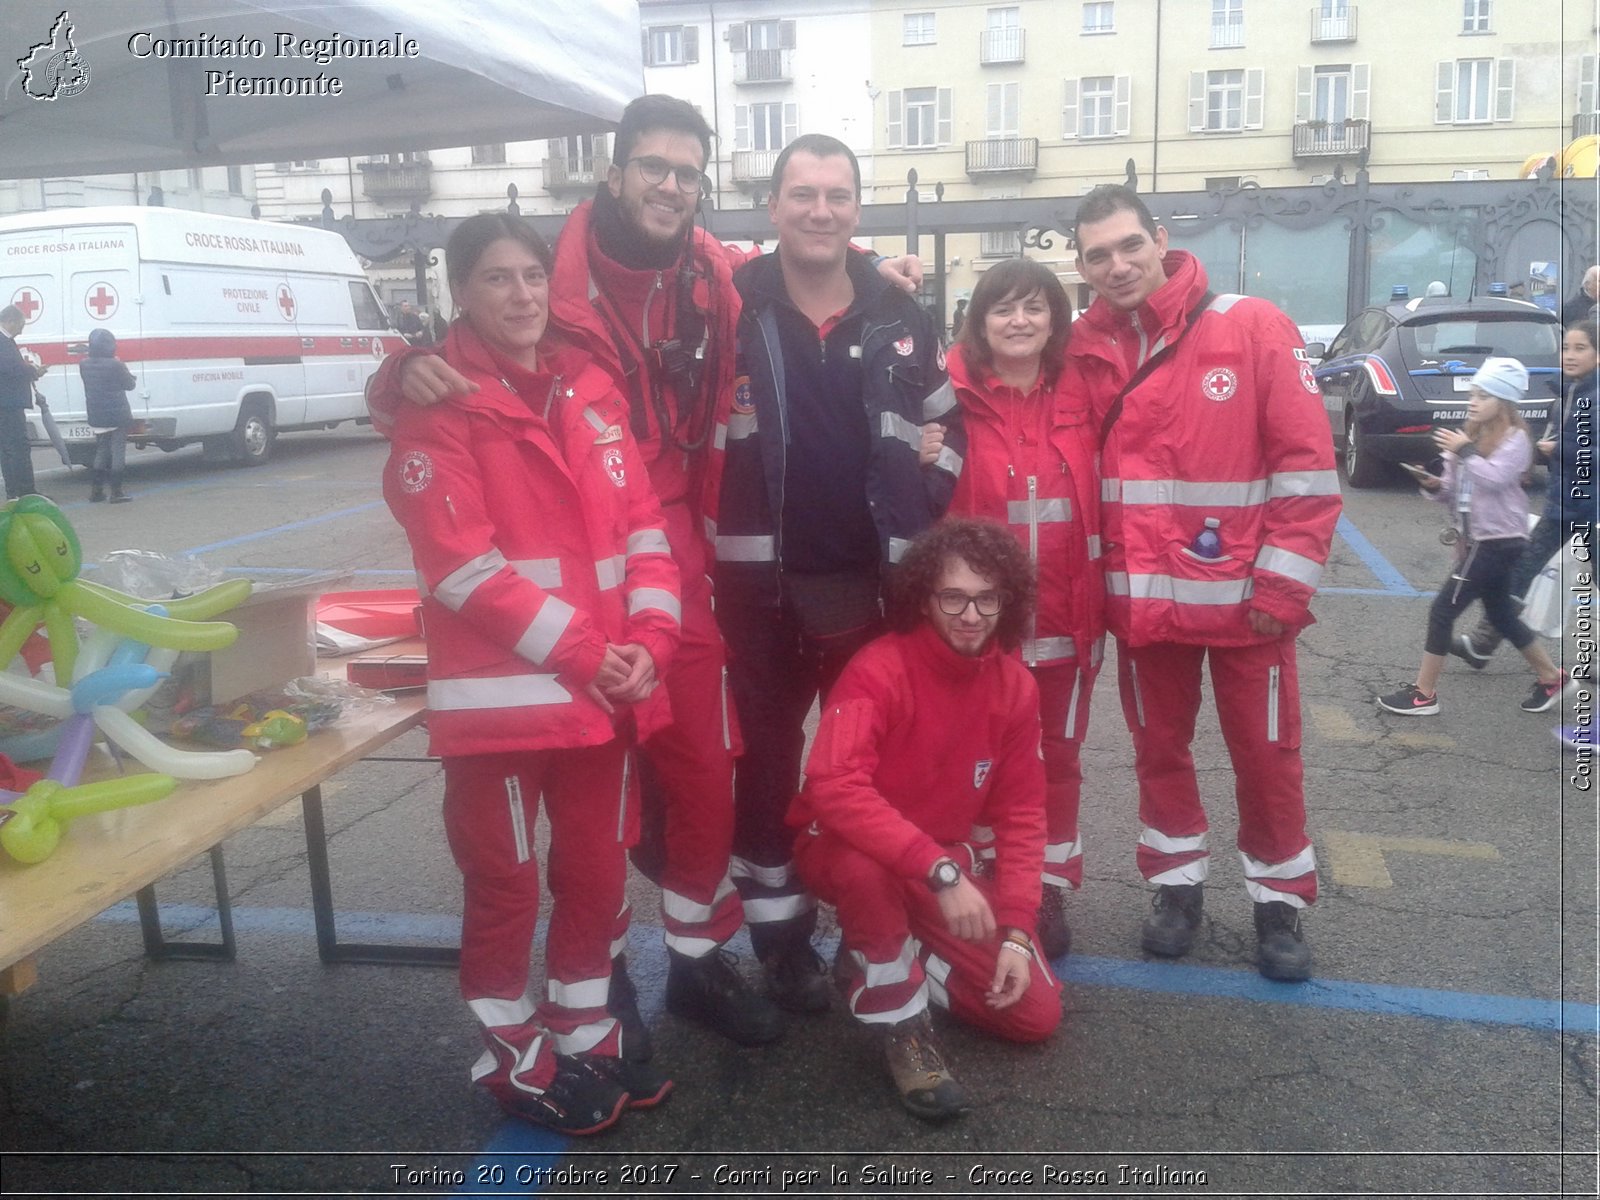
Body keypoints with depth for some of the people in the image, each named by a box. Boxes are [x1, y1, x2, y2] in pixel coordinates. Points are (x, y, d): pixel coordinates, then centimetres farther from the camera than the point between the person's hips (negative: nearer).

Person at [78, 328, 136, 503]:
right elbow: (131, 384, -4)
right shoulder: (115, 365, -17)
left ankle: (96, 490, 15)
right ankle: (116, 492, -2)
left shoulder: (84, 364, 2)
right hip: (117, 416, -6)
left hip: (96, 417, 6)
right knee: (117, 452, 0)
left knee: (101, 452, 16)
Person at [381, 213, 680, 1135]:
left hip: (608, 690, 6)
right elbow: (462, 564, -15)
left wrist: (649, 637, -6)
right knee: (505, 885, 9)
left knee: (598, 872, 16)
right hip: (500, 693, -5)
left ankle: (586, 1036, 36)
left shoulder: (589, 387, 10)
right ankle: (515, 1061, 29)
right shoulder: (437, 404, -7)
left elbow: (642, 522, 7)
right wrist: (583, 651, -16)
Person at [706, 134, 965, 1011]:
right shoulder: (730, 308, -5)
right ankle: (780, 931, 24)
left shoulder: (900, 317, 5)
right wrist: (709, 525, -4)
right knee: (767, 757, 8)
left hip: (877, 578, 3)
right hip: (760, 579, -2)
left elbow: (949, 420, 18)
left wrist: (923, 494, 3)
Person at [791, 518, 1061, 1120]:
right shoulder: (879, 670, -25)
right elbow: (834, 788, -39)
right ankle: (901, 1023, -14)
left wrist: (1016, 929, -11)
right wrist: (940, 870, -43)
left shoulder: (1015, 687, -7)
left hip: (946, 857, 5)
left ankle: (890, 962, 16)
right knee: (865, 866, -42)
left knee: (1036, 1012, -4)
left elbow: (1021, 815, -1)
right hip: (845, 846, -5)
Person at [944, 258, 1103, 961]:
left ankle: (1049, 893, 31)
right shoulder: (955, 400, -6)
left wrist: (1100, 600, 6)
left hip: (1067, 620, 3)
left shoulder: (1078, 402, 4)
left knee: (1057, 757, 14)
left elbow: (1099, 504, 8)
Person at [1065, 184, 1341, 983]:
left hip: (1243, 596, -3)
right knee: (1159, 748, 15)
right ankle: (1177, 884, 34)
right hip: (1141, 599, 3)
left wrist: (1283, 582, -12)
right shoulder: (1085, 349, 1)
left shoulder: (1252, 327, -9)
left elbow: (1306, 461, -10)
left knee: (1266, 754, 9)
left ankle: (1278, 901, 28)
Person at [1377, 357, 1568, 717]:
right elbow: (1457, 492, 11)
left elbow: (1495, 477, -27)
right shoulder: (1472, 435, 12)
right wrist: (1434, 485, -8)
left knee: (1442, 610, -9)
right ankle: (1551, 676, 35)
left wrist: (1465, 452, -23)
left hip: (1499, 541, -9)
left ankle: (1423, 694, -2)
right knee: (1501, 614, 18)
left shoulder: (1515, 438, -10)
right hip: (1478, 539, 9)